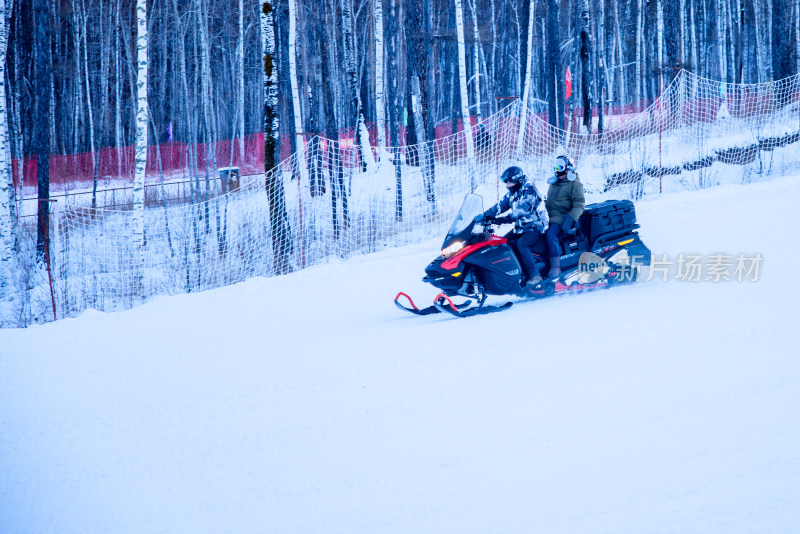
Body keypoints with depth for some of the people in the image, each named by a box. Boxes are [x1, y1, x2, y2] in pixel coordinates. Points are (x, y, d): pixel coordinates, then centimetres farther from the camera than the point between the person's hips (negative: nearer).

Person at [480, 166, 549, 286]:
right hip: (521, 227, 10)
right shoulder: (512, 193, 10)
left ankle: (534, 276, -32)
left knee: (521, 244, -32)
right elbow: (500, 206, 11)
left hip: (536, 226, -10)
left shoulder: (529, 189, -18)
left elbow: (524, 209, -30)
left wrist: (506, 219, -38)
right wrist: (485, 215, -4)